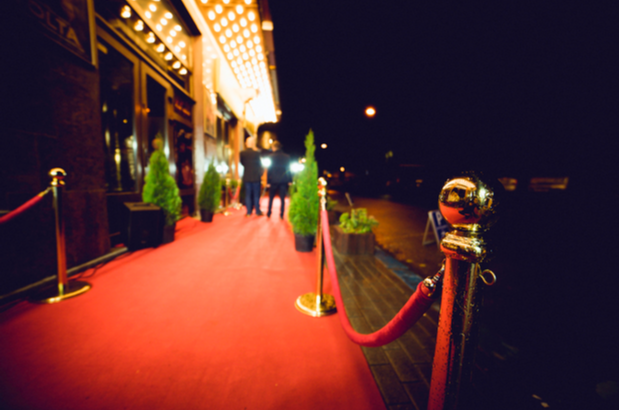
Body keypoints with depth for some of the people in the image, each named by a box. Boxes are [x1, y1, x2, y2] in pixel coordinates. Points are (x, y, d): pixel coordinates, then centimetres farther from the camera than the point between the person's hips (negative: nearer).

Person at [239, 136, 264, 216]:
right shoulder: (257, 153, -11)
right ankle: (258, 211, 10)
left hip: (246, 177, 2)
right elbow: (259, 164, -2)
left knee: (248, 195, 9)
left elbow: (242, 163, 9)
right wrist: (261, 174, 11)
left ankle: (249, 212, 11)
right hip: (256, 177, -2)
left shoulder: (242, 153, -4)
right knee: (256, 195, 6)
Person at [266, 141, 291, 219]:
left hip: (274, 180, -1)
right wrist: (289, 180, 10)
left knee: (271, 198, 13)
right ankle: (281, 215, 7)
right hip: (284, 181, 1)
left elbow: (269, 169, -3)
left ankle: (269, 213, 18)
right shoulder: (287, 156, 2)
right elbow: (289, 169, 5)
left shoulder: (271, 156, -5)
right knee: (282, 198, 5)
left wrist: (268, 181, 1)